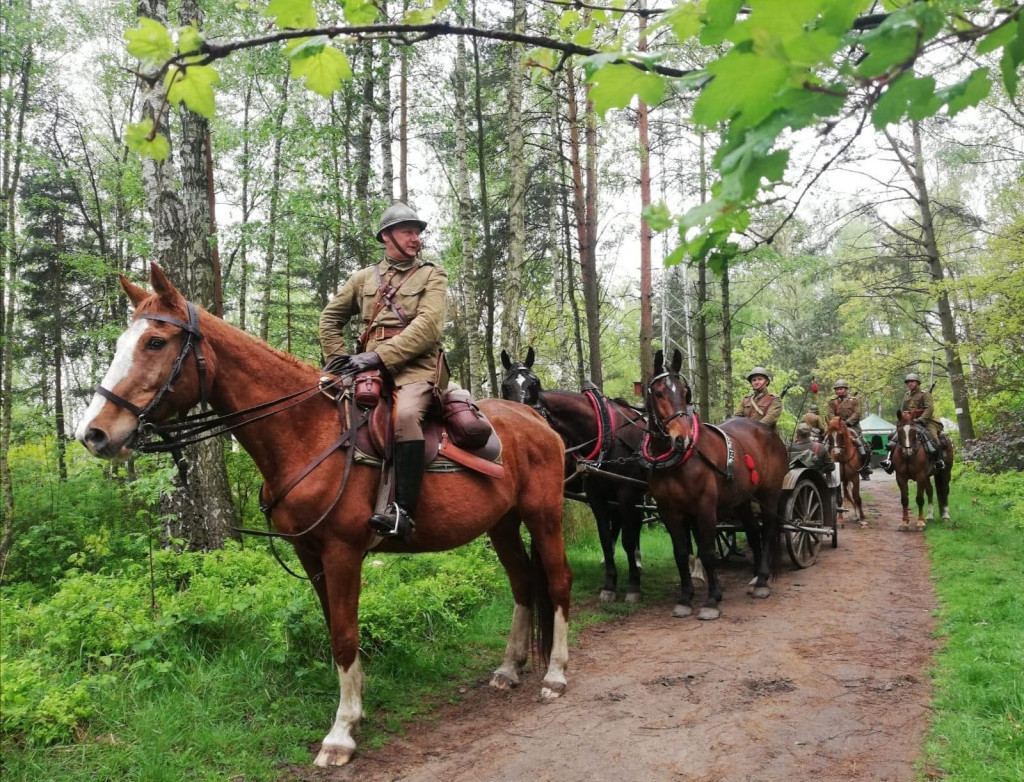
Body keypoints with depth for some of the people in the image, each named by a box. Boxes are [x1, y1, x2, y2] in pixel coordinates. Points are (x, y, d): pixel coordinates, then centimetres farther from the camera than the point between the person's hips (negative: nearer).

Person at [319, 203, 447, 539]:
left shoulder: (432, 275, 8)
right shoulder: (364, 277, 20)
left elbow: (428, 323, -9)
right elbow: (330, 318, 25)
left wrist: (381, 355, -17)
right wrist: (338, 359, 9)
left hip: (414, 366, -5)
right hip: (369, 366, 5)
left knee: (405, 414, -35)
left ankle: (402, 512, -35)